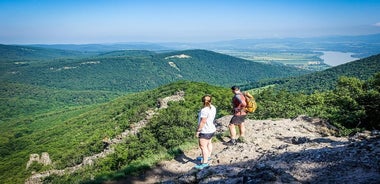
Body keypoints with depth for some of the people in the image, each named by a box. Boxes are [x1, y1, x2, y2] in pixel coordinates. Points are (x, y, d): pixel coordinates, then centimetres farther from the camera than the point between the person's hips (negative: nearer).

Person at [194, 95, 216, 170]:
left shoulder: (204, 110, -26)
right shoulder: (213, 108, 2)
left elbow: (203, 122, -26)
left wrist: (198, 131, -18)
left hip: (205, 131, -10)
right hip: (211, 129, 10)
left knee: (203, 146, -2)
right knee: (208, 143, 25)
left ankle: (205, 163, 4)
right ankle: (208, 156, 42)